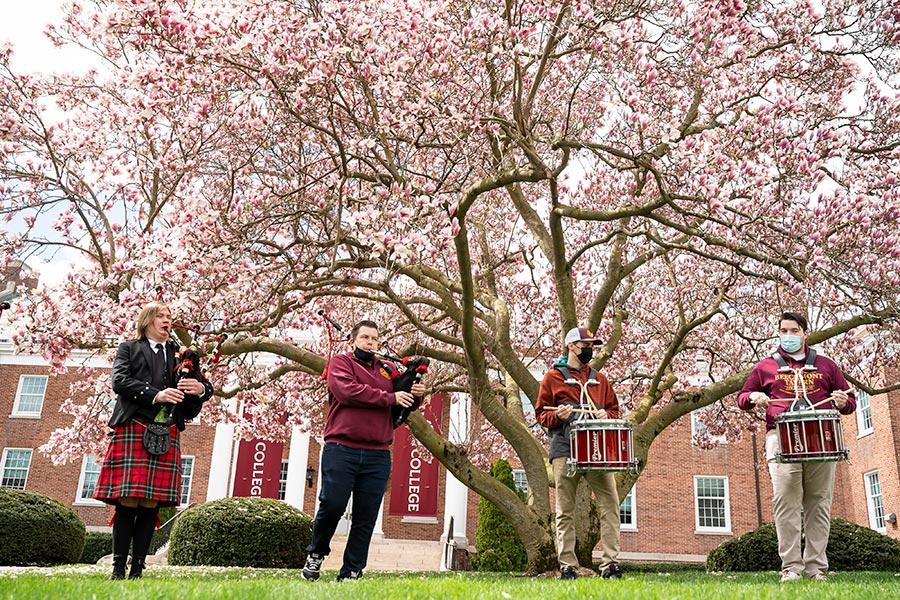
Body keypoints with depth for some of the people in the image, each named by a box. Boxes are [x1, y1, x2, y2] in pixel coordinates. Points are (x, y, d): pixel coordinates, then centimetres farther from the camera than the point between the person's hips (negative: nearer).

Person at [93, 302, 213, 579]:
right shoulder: (129, 348, 15)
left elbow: (205, 385, 16)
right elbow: (119, 381, -3)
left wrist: (201, 388, -9)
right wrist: (155, 395, -16)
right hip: (133, 429, -2)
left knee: (152, 503, -1)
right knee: (128, 501, -8)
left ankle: (137, 569, 3)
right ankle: (118, 567, -1)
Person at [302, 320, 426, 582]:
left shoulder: (388, 370, 21)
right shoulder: (340, 362, 8)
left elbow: (402, 411, 24)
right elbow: (347, 391, -12)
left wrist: (415, 395, 0)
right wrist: (390, 398, -7)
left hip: (378, 456, 4)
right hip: (341, 450, -4)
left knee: (366, 518, 2)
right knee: (332, 505, -7)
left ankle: (351, 573, 10)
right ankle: (316, 553, 19)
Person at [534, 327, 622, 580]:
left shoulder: (599, 379, 20)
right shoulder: (553, 377, 9)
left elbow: (614, 408, 23)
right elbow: (541, 413, 8)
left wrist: (606, 415, 1)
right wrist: (557, 415, -13)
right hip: (565, 450, -3)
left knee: (610, 504, -7)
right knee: (565, 511, -1)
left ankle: (610, 563, -2)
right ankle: (567, 566, 3)